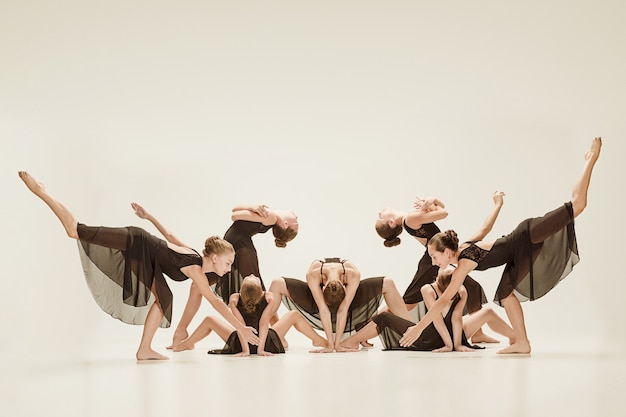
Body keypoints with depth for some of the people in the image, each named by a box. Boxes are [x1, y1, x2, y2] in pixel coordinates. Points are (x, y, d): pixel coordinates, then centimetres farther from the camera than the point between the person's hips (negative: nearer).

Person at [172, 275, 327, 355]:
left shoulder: (234, 299, -19)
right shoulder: (269, 298, -19)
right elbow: (264, 324, -25)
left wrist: (245, 350, -24)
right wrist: (260, 348, -28)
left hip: (239, 344, 0)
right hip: (268, 343, 0)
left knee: (209, 319, 19)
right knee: (294, 315, 18)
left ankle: (186, 344, 31)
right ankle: (320, 341, 29)